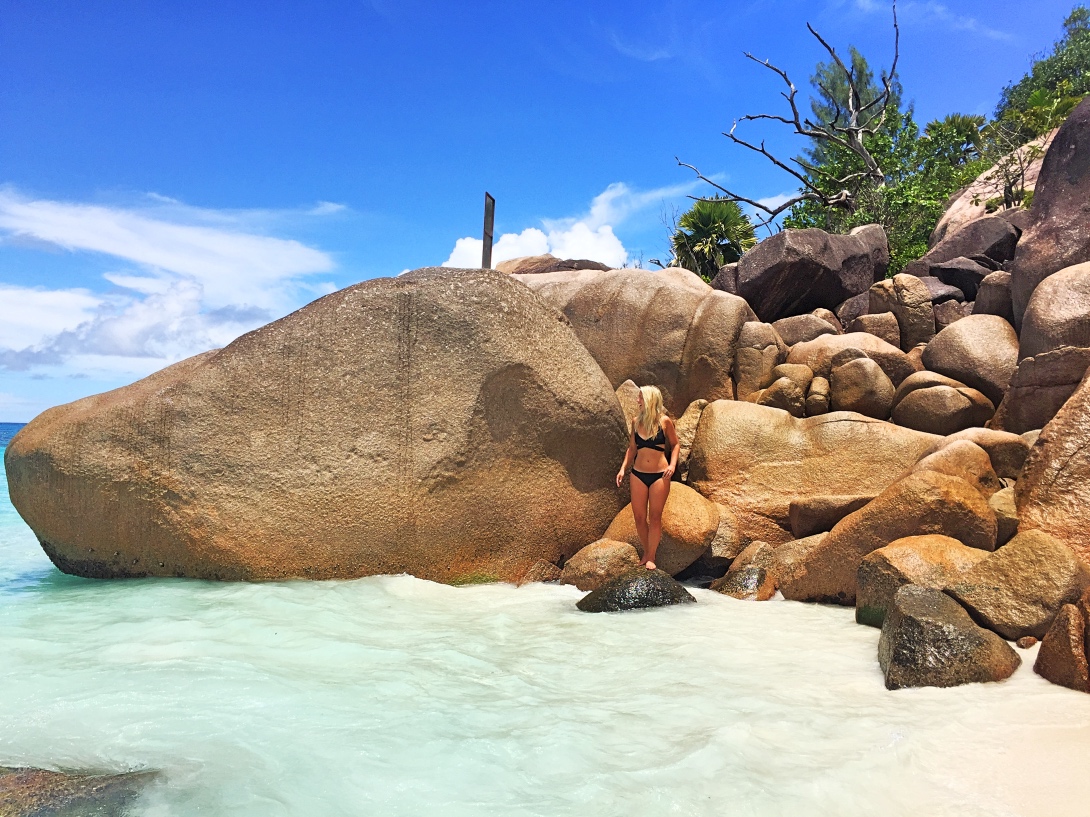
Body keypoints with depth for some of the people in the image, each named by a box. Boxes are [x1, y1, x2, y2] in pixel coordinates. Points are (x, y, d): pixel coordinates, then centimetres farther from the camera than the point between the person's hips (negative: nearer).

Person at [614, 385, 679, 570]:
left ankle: (651, 557, 13)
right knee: (639, 517, 5)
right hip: (638, 474, 3)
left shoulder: (664, 421, -5)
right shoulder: (636, 421, 5)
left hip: (659, 475, -3)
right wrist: (623, 468, 6)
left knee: (655, 517, 2)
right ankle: (646, 552, 22)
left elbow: (674, 444, 5)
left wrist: (672, 465, -9)